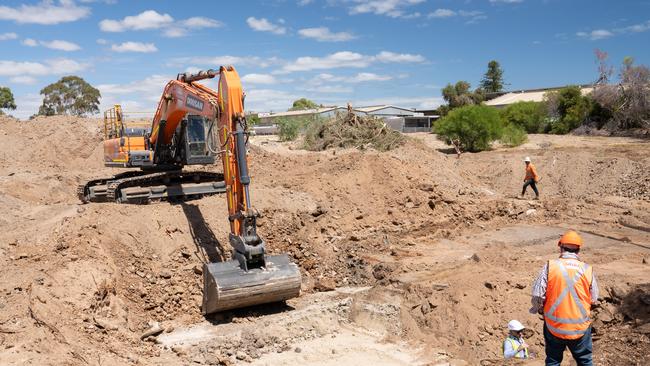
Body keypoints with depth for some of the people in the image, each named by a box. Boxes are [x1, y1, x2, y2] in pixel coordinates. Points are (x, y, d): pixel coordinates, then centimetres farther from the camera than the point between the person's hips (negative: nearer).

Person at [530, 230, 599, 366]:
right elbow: (594, 299, 2)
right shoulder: (587, 269, -6)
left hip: (554, 325, -1)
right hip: (580, 327, 1)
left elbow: (537, 295, -13)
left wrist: (539, 309, 7)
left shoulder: (550, 266, -11)